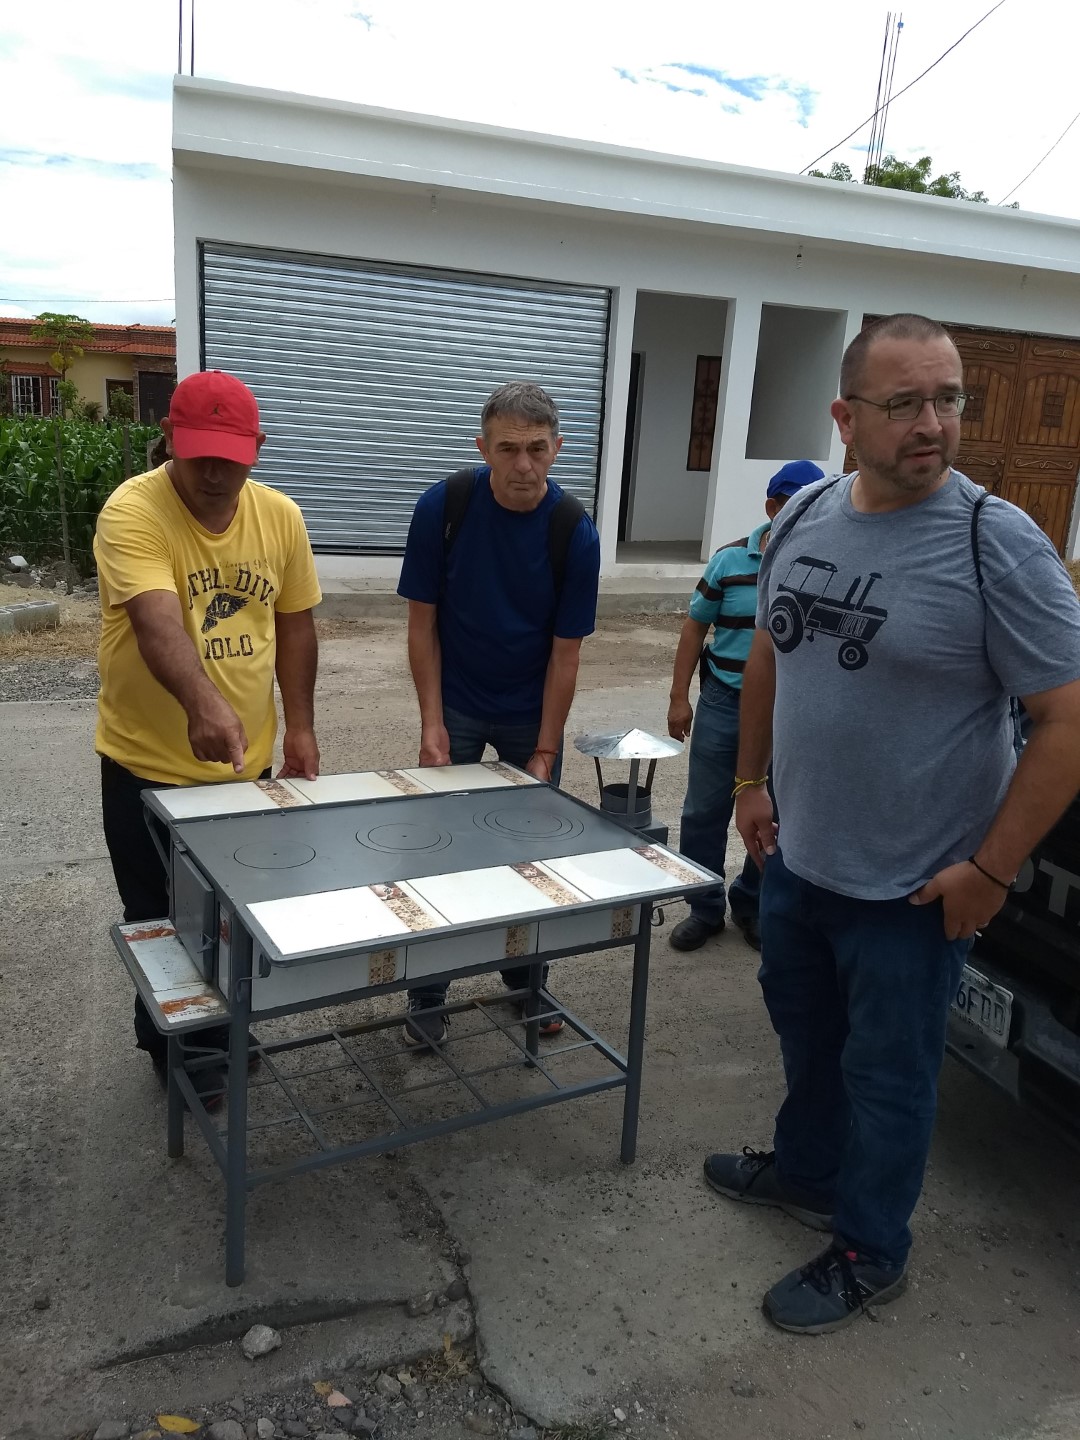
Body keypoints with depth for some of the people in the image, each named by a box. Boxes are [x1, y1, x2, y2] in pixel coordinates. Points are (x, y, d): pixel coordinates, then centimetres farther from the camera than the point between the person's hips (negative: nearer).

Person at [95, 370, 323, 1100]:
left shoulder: (281, 515, -2)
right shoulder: (132, 511, -19)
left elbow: (295, 624, 6)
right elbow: (157, 622, -35)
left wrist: (300, 727, 3)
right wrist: (202, 704, -52)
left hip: (246, 761, 4)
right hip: (149, 764, -4)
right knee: (161, 920, 12)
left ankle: (213, 1038, 41)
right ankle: (175, 1049, 34)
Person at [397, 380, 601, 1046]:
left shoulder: (575, 531, -16)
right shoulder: (444, 506, -17)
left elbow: (565, 651, -12)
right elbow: (423, 622, -10)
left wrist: (545, 752, -12)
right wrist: (432, 725, -14)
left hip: (531, 713, 1)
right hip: (455, 706, 0)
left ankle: (526, 980, 29)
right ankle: (427, 992, 18)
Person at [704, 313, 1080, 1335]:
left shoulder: (996, 543, -20)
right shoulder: (804, 517, -1)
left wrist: (989, 870, -17)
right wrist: (750, 779, 12)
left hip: (910, 889, -6)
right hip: (798, 859, 6)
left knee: (886, 1073, 13)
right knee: (806, 1031, 25)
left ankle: (868, 1253, 36)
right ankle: (806, 1170, 51)